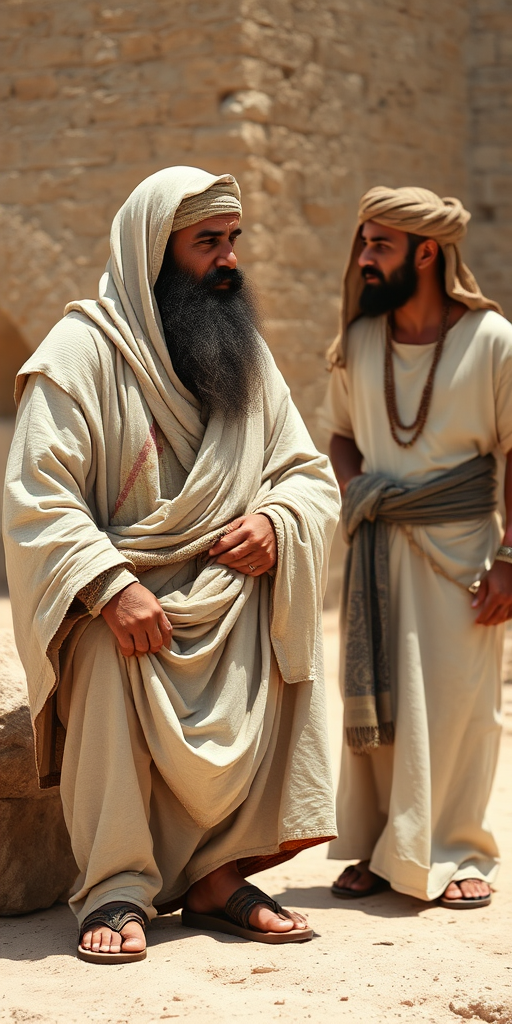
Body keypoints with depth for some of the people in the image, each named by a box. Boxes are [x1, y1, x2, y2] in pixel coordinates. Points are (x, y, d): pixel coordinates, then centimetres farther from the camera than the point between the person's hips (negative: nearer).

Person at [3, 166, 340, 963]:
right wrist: (111, 586, -29)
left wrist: (275, 520, -11)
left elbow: (312, 475, 13)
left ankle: (216, 874, -13)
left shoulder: (248, 356, 12)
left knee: (283, 642, -23)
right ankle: (117, 889, -25)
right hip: (115, 594, -5)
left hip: (225, 590, 5)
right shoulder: (81, 350, -7)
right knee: (111, 651, -35)